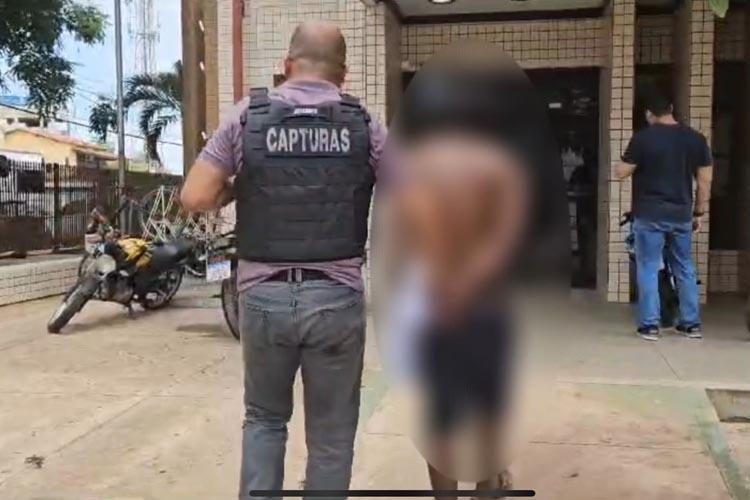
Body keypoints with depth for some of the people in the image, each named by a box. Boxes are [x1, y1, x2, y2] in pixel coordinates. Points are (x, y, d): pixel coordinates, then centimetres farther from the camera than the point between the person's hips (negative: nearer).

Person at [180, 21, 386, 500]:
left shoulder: (248, 116, 0)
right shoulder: (364, 124, 1)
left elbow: (195, 197, -4)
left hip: (265, 296, 1)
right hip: (337, 298, 0)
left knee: (265, 418, 23)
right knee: (331, 436, 13)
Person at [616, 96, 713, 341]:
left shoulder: (643, 138, -9)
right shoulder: (696, 138, 4)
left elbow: (621, 173, -4)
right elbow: (705, 180, 6)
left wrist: (618, 166, 18)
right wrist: (699, 213, 14)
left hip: (650, 216, -4)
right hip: (682, 215, 4)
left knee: (648, 268, 3)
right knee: (685, 268, 14)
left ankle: (650, 325, 2)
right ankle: (692, 324, 19)